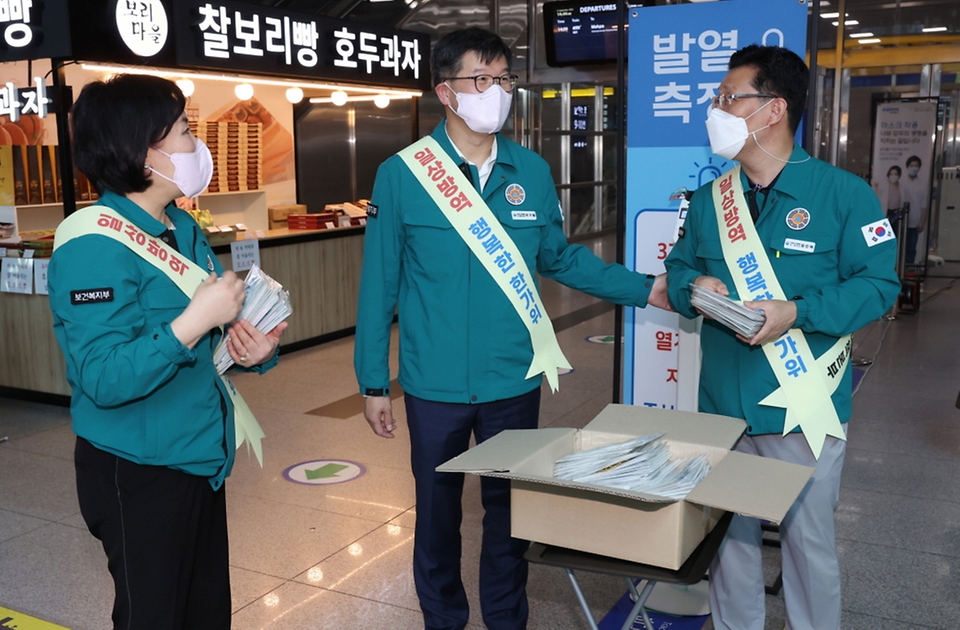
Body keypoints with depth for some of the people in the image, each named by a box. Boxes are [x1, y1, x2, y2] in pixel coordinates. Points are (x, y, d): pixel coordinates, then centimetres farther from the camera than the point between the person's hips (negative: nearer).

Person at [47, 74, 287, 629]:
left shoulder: (184, 228, 8)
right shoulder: (94, 247, -20)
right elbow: (106, 380, -26)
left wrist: (256, 349, -5)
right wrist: (197, 319, -29)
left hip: (201, 457, 8)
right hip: (139, 472, -8)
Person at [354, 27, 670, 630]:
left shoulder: (532, 171, 0)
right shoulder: (401, 174, -9)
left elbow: (559, 256, 11)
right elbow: (379, 286, -5)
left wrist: (644, 288, 5)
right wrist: (374, 383, -4)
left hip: (514, 381, 2)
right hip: (434, 385, -2)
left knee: (510, 508, 17)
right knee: (437, 510, 16)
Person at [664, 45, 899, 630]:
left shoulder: (843, 193, -7)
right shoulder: (710, 199, 9)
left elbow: (879, 283, -9)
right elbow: (678, 267, 17)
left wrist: (797, 313, -23)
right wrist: (693, 288, -7)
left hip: (804, 411, -4)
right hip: (722, 404, 5)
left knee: (810, 539, 8)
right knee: (729, 535, 15)